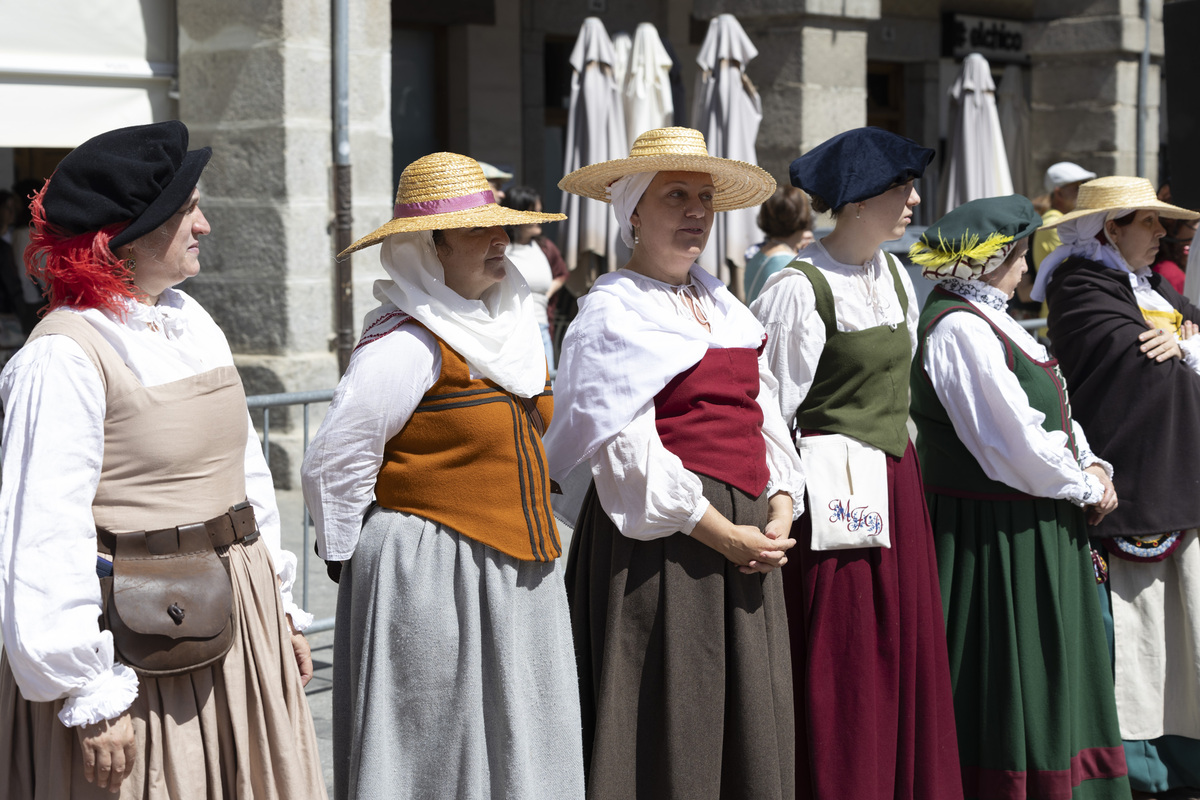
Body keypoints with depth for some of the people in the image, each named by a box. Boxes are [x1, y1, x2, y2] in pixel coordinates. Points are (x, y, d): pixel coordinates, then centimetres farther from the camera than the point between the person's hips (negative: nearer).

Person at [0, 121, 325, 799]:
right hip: (137, 634, -8)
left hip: (232, 619, 8)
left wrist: (280, 606, 16)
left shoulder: (193, 321, 9)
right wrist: (90, 695, -19)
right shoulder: (65, 355, -16)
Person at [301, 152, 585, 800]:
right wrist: (356, 562, -4)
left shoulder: (509, 324, 10)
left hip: (518, 575, 8)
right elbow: (333, 466, -15)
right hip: (433, 579, -8)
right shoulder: (404, 344, -16)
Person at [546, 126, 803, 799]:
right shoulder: (613, 309, -5)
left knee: (750, 725, 8)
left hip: (749, 534, 7)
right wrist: (722, 534, -15)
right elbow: (627, 447, -13)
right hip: (663, 541, -7)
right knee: (670, 724, -3)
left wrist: (780, 513, -1)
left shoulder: (722, 305, 17)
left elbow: (765, 415, 14)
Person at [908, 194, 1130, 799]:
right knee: (1004, 679, -1)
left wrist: (1091, 463, -1)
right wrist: (1086, 489, -10)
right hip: (996, 538, -10)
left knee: (1045, 675, 16)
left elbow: (1053, 408, 16)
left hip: (1032, 528, 10)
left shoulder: (987, 319, 13)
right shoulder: (959, 328, -20)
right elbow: (1016, 441, -23)